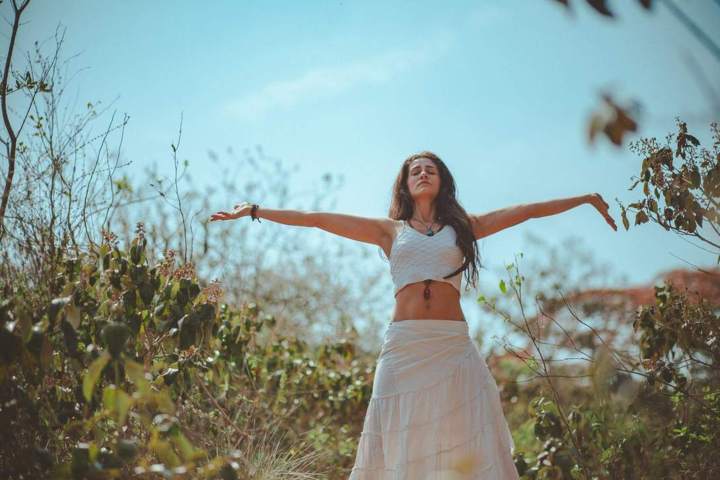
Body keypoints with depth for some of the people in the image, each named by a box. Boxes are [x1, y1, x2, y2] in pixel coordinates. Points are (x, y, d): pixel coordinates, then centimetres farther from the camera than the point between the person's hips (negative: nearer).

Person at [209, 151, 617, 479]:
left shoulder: (464, 226, 15)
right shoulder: (390, 230, 13)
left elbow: (528, 210, 16)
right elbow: (317, 219, 12)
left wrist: (585, 199, 19)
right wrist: (254, 211, 12)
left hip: (454, 347, 0)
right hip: (404, 347, 0)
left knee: (465, 445, 0)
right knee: (402, 445, 1)